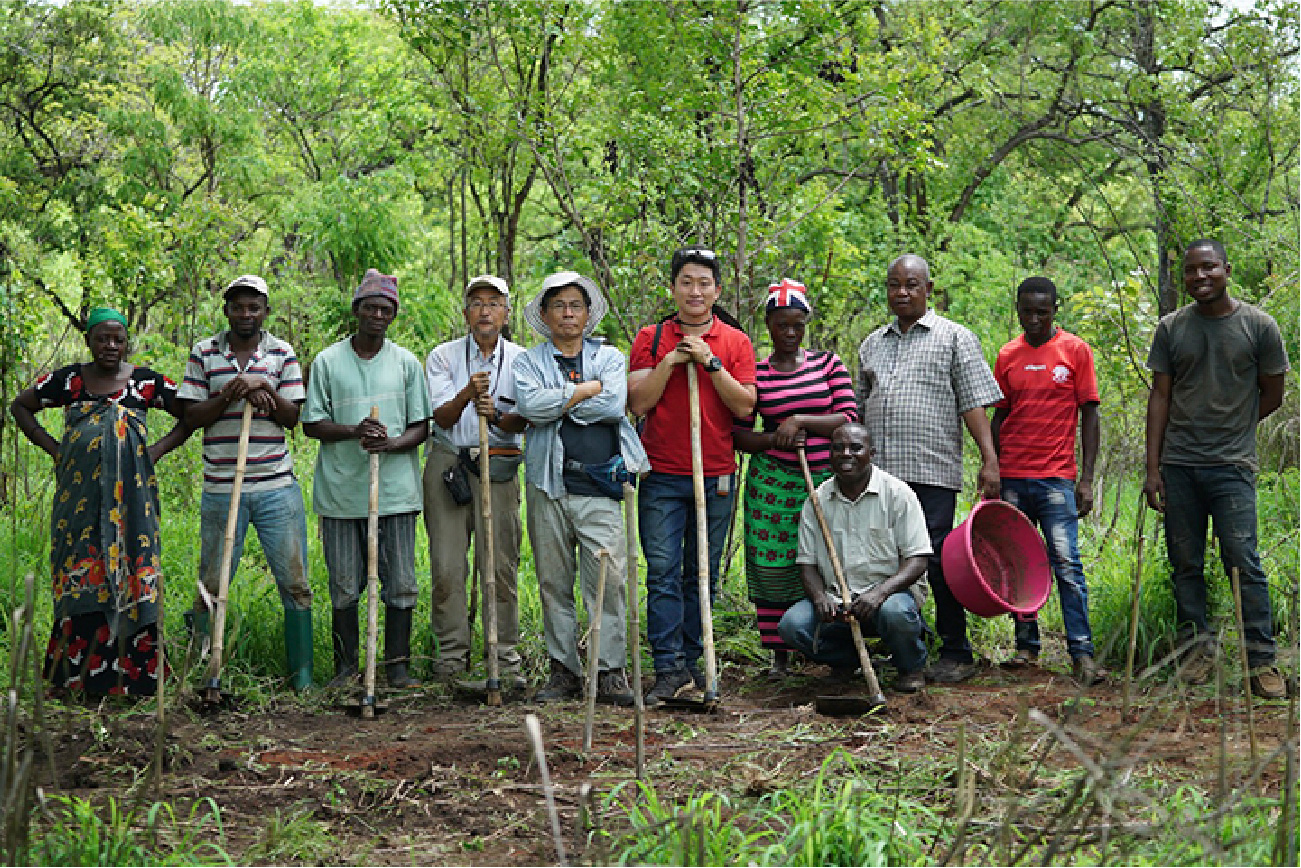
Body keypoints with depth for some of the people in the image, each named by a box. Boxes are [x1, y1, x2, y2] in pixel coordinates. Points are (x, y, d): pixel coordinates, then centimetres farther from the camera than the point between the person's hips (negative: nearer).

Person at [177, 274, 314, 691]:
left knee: (294, 582, -1)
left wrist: (263, 387, -13)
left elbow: (293, 418, 3)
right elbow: (192, 417, 2)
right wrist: (230, 394, -13)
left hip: (277, 487, 0)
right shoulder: (204, 354, 6)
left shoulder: (282, 354, 7)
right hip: (221, 488, 0)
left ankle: (302, 673, 7)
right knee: (211, 584, 5)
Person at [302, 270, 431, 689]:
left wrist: (392, 443, -14)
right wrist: (354, 430, -13)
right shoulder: (327, 361, 7)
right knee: (344, 587, 4)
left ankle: (398, 665, 11)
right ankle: (346, 666, 15)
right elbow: (312, 424, 5)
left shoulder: (406, 363, 9)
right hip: (341, 491, 0)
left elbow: (421, 427, 7)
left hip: (395, 490, 1)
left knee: (401, 584, 1)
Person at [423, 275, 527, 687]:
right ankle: (452, 653, 9)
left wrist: (497, 416, -22)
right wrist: (466, 395, -23)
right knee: (447, 566, -1)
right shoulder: (443, 356, 6)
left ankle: (505, 657, 5)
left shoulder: (519, 359, 7)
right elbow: (442, 418, -3)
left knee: (501, 564, -2)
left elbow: (523, 421, -1)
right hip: (448, 463, 0)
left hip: (498, 466, 0)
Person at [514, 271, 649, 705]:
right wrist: (587, 389, -6)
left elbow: (614, 405, -9)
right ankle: (564, 671, 14)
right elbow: (531, 406, -11)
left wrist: (557, 404, -5)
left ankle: (610, 672, -2)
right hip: (548, 485, 1)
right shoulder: (529, 362, 11)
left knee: (609, 579, -8)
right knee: (554, 583, 5)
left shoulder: (609, 357, 12)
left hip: (599, 486, -1)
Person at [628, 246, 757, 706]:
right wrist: (671, 361, -12)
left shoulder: (735, 342, 6)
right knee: (663, 573, -7)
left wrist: (711, 363, -12)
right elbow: (638, 403, -3)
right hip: (662, 477, -1)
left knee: (702, 574, 6)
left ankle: (690, 662, 15)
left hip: (716, 477, 1)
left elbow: (745, 406, -4)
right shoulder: (651, 339, 6)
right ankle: (669, 669, -7)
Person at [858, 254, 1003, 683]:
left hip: (931, 471, -5)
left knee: (937, 562, -7)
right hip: (878, 472, 5)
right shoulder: (872, 344, 20)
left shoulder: (955, 337, 5)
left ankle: (955, 655, 3)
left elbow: (974, 403, -3)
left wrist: (990, 460, -13)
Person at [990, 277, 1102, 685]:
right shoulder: (1007, 355, 10)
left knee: (1066, 563, -10)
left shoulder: (1075, 350, 1)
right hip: (1011, 478, 4)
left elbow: (1089, 415, 1)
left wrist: (1087, 478, -5)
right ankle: (1026, 646, 16)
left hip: (1056, 476, -3)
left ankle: (1082, 653, -8)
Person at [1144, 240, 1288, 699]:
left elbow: (1272, 395, 8)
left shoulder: (1258, 326, 0)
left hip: (1232, 466, -3)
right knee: (1185, 563, 6)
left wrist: (1229, 427, 7)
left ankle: (1262, 660, -1)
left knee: (1243, 562, -7)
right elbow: (1160, 397, 5)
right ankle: (1198, 648, 17)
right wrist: (1152, 468, 0)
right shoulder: (1171, 328, 6)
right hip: (1177, 466, 3)